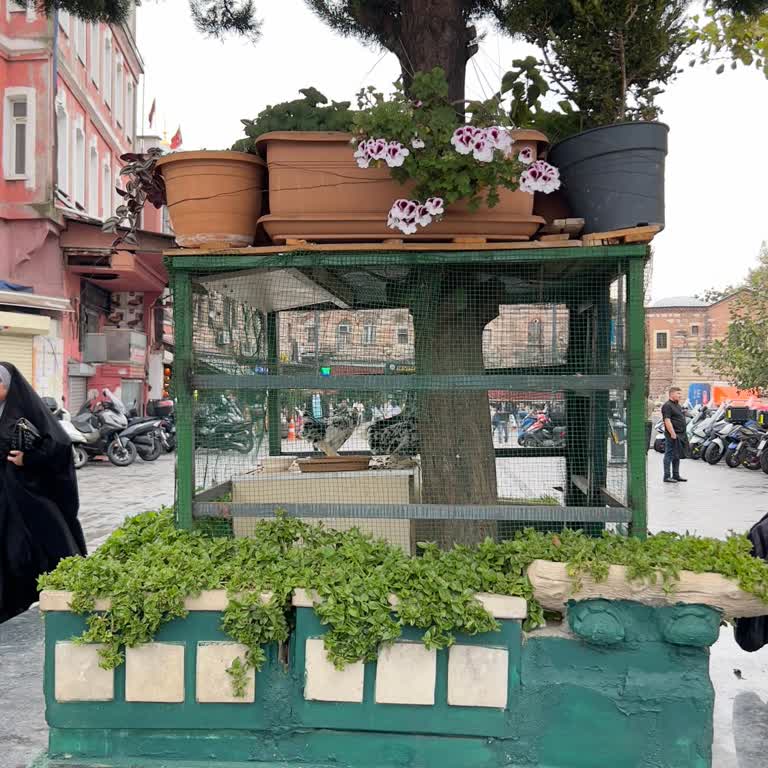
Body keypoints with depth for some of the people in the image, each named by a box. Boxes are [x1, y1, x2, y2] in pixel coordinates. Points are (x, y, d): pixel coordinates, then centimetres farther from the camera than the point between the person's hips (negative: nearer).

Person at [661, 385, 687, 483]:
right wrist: (672, 434, -24)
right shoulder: (667, 406, -13)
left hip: (680, 435, 9)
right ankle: (667, 476, -3)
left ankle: (676, 475, 20)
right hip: (672, 435, -9)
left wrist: (683, 434, 20)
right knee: (669, 455, -5)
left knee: (677, 456, 13)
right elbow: (667, 421, -20)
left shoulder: (678, 405, 18)